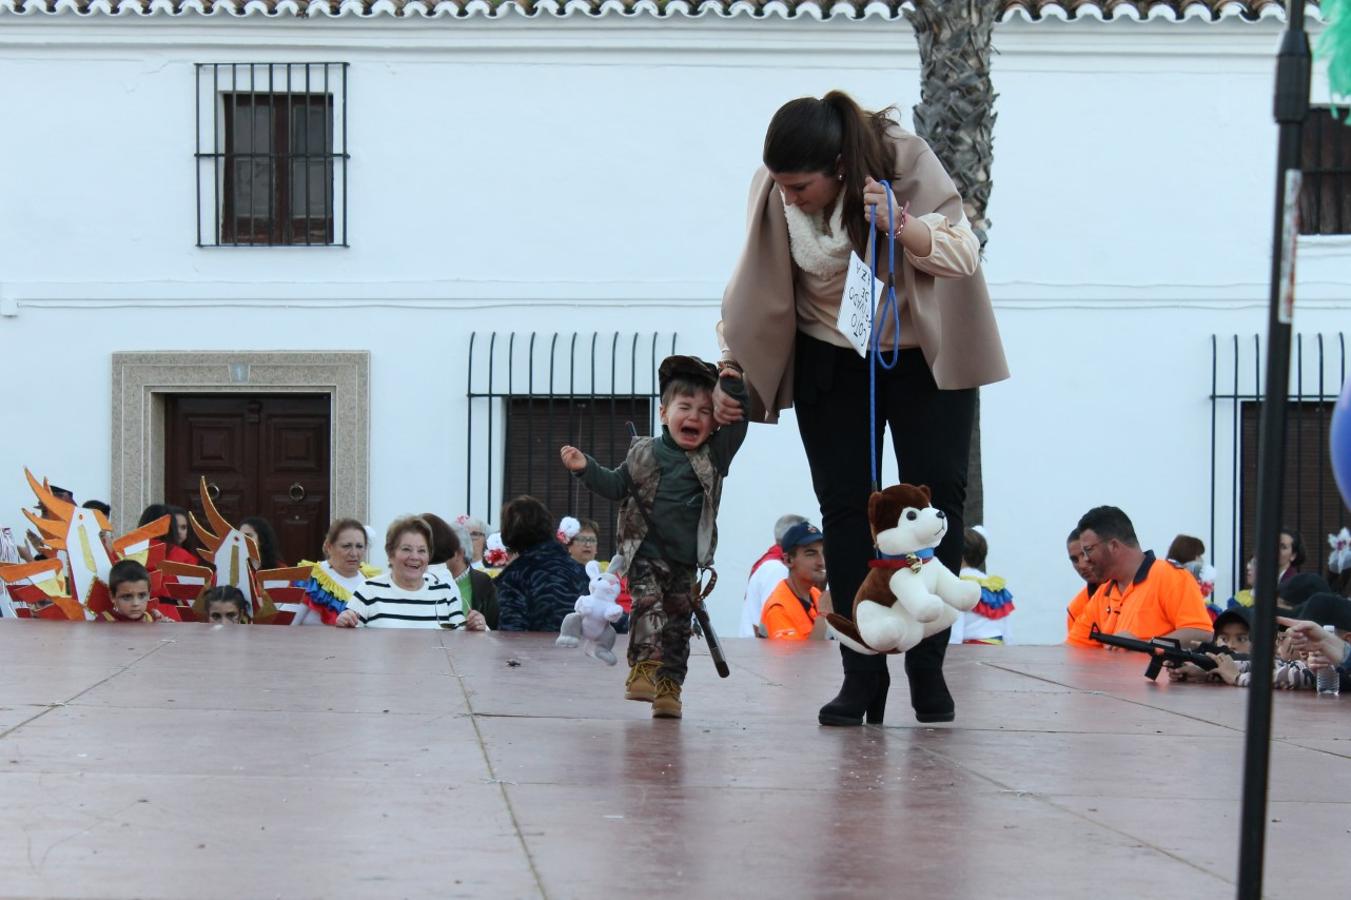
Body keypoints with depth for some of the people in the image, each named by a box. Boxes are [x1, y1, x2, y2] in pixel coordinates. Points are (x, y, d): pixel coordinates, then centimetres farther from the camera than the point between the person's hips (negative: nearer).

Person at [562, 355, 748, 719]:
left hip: (686, 561, 2)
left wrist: (733, 388, -14)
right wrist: (586, 469, -2)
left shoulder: (714, 456, 6)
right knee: (648, 604, -22)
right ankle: (643, 669, -31)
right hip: (646, 555, -2)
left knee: (678, 625, 6)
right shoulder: (644, 454, 4)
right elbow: (616, 485, 11)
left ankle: (668, 688, 11)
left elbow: (738, 424, -3)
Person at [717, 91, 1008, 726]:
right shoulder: (774, 191, -16)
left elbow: (963, 254, -22)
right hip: (830, 365, 2)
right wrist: (730, 371, -2)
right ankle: (862, 676, -2)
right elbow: (755, 285, -4)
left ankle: (927, 668, 2)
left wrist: (903, 228, -39)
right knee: (844, 508, -5)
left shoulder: (907, 162, -23)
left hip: (924, 358, -2)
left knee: (936, 496, -6)